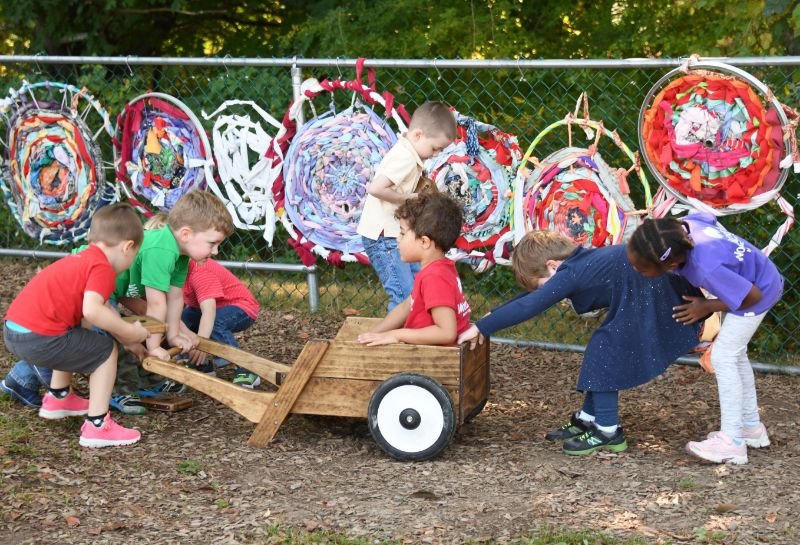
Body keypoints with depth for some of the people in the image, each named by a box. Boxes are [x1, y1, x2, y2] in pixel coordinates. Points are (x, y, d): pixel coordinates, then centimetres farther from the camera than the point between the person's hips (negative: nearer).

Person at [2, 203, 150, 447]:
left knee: (73, 340, 35)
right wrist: (129, 331, -12)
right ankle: (97, 426, 3)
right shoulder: (102, 268, -8)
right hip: (39, 339, -10)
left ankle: (58, 398, 45)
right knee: (105, 351, 6)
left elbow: (99, 308, 26)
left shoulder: (81, 259, 21)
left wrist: (126, 338, 23)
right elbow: (91, 311, -25)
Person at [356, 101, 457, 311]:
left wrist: (421, 193, 2)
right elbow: (376, 188, -29)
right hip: (383, 235, -11)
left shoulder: (407, 153, 12)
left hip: (394, 233, 11)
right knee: (405, 295, -13)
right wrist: (409, 198, -18)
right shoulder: (406, 157, -19)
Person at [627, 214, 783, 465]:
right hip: (752, 273, 9)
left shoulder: (706, 269, -42)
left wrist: (707, 307, -16)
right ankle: (752, 427, 32)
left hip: (760, 289, -9)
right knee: (735, 354, 18)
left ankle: (732, 441, -9)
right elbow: (709, 219, 1)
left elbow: (752, 296, -28)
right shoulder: (681, 225, -24)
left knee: (723, 357, -12)